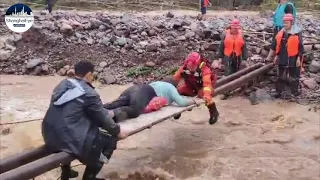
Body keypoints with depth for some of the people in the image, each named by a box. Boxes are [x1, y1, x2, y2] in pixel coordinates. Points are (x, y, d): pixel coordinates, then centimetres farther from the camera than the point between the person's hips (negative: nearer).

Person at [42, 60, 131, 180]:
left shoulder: (62, 85, 9)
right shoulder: (88, 93, -13)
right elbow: (102, 118, -5)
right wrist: (117, 131, 13)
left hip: (50, 136, 8)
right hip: (68, 139, -8)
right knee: (110, 141, 7)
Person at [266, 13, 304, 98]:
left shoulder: (297, 33, -10)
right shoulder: (281, 33, 5)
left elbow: (300, 47, -8)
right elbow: (274, 45, 10)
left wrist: (298, 59, -11)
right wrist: (270, 56, 10)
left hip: (293, 59, -5)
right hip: (282, 59, 5)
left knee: (294, 76, 9)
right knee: (281, 76, 13)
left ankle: (295, 91, 22)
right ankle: (279, 91, 23)